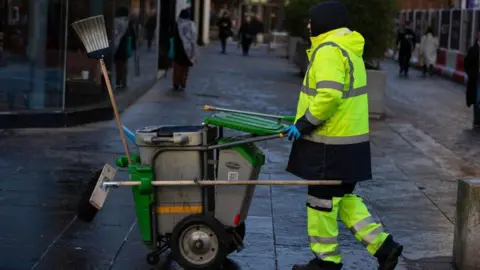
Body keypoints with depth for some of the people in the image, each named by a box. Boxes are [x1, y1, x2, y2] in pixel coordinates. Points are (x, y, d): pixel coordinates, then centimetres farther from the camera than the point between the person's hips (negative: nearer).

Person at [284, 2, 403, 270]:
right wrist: (307, 120, 20)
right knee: (343, 198, 17)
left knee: (322, 200, 3)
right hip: (350, 139, 10)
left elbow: (329, 95, -28)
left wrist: (305, 124, -18)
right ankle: (383, 245, 13)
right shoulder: (349, 47, 15)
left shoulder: (329, 50, -17)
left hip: (331, 143, -10)